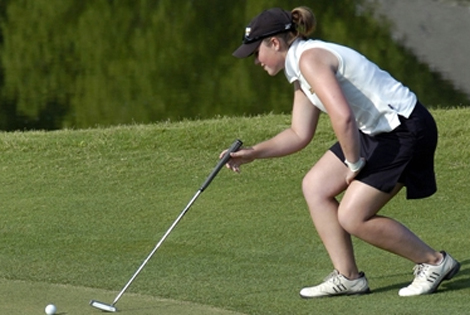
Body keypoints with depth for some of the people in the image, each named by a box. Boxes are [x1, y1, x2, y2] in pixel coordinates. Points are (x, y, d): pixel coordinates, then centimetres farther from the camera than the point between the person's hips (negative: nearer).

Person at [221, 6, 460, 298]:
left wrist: (354, 164, -17)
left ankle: (435, 263, 5)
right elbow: (300, 134, 20)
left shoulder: (310, 59, -20)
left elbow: (342, 117, -31)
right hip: (376, 130, 10)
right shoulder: (300, 70, 13)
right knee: (315, 187, 8)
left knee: (352, 217, -9)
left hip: (406, 129, -10)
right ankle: (347, 277, 9)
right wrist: (254, 153, 11)